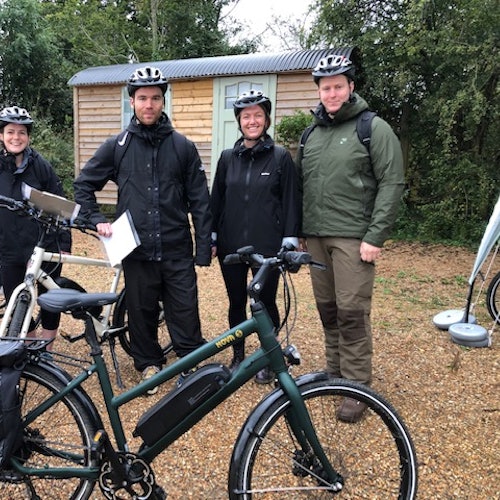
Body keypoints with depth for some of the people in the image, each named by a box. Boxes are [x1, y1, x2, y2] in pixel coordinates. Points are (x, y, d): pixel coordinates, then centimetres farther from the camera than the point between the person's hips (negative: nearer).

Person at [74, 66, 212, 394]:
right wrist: (99, 221, 1)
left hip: (178, 251, -1)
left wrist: (204, 248, -2)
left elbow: (199, 201, 1)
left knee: (185, 313, 3)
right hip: (137, 251, 1)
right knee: (141, 313, 13)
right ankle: (149, 365, 32)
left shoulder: (182, 146, 2)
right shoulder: (117, 146, 4)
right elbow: (83, 186, 14)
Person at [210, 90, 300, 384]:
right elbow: (217, 200, 10)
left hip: (267, 247, -3)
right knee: (236, 303, 13)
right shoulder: (228, 158, 7)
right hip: (231, 246, 3)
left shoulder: (281, 157, -1)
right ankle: (238, 357, 30)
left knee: (266, 303, 7)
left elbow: (291, 202, -3)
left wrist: (290, 243, -9)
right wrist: (211, 238, 7)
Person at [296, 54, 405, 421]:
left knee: (352, 313, -4)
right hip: (316, 237, 6)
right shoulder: (311, 133, 15)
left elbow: (392, 184, -9)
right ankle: (335, 372, 28)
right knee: (327, 309, 13)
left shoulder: (374, 128, -3)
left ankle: (357, 387, 9)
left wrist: (375, 236, -15)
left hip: (352, 237, -6)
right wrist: (299, 232, 12)